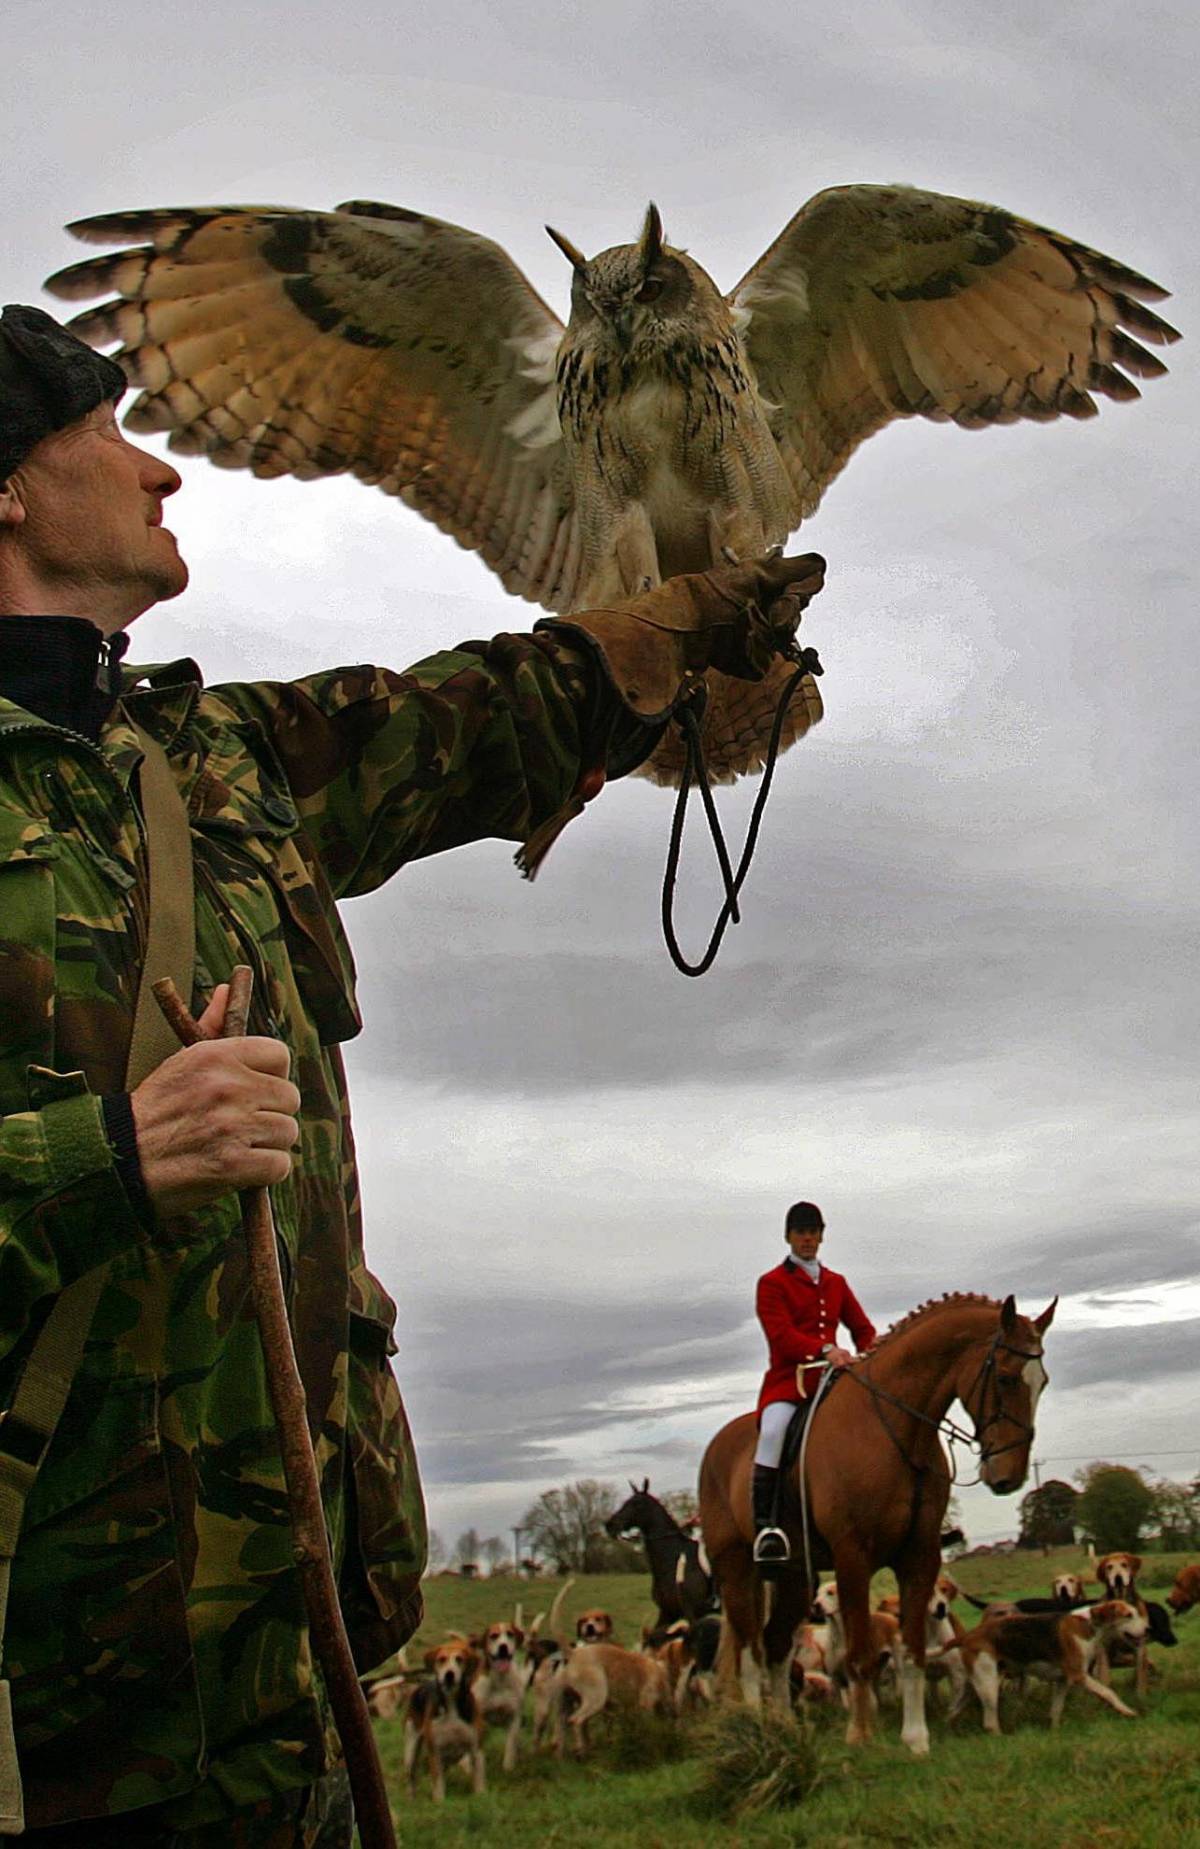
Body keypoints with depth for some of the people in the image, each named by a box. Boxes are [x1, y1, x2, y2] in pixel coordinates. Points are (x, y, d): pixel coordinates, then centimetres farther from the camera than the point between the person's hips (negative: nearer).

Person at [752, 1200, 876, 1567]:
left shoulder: (836, 1283, 21)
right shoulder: (772, 1283, 4)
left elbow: (863, 1329, 19)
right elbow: (781, 1333, -10)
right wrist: (825, 1350, -25)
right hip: (788, 1377, -5)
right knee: (773, 1430, -33)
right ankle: (764, 1526, -32)